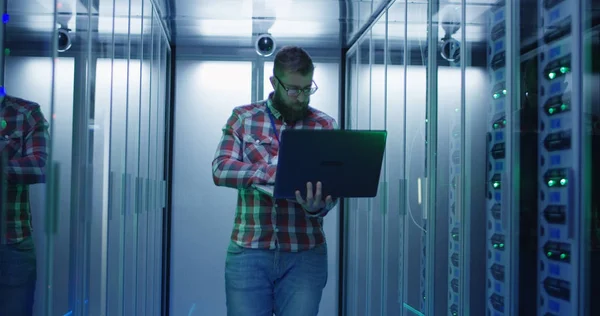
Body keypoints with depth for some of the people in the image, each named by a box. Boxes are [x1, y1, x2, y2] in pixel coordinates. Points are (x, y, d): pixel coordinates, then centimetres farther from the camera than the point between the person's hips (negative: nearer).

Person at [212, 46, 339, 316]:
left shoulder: (325, 126, 5)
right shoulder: (243, 117, 4)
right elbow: (221, 170, -9)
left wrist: (317, 207, -25)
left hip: (305, 255, 1)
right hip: (248, 252, 0)